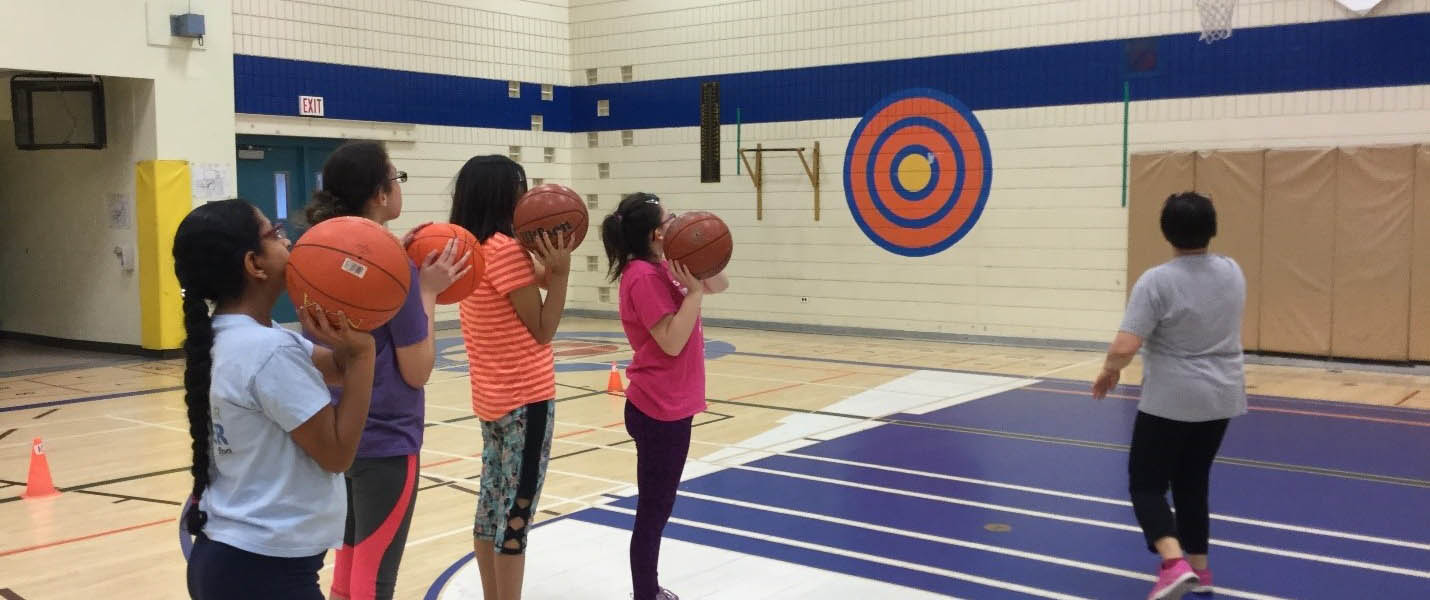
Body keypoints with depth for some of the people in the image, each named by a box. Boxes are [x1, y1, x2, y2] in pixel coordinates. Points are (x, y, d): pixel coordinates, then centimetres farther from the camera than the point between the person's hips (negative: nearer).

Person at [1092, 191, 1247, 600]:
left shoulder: (1157, 281, -18)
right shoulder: (1233, 273, 3)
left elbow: (1125, 347, -22)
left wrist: (1109, 371, -4)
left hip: (1170, 401, -6)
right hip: (1221, 398, 6)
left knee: (1147, 484, 4)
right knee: (1193, 482, 18)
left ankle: (1175, 564, -13)